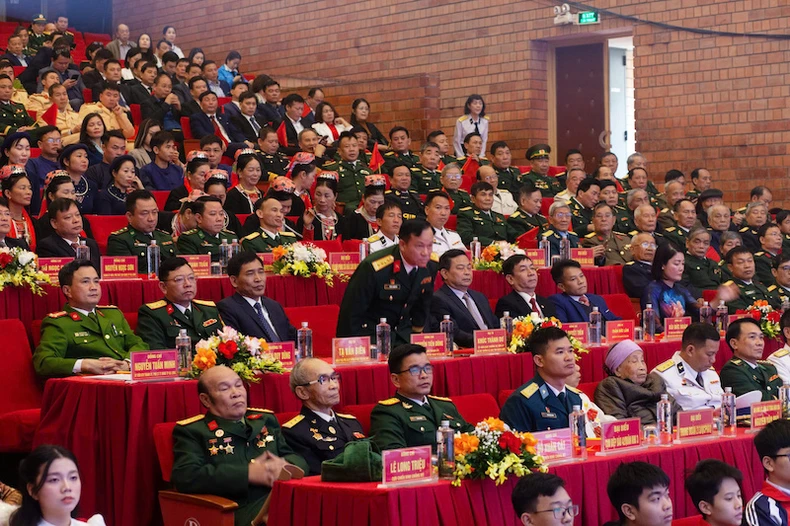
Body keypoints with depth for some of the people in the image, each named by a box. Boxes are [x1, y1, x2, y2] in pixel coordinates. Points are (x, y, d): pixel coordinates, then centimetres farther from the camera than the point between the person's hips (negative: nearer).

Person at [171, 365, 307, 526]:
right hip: (241, 511, -5)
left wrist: (284, 466, -3)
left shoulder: (266, 420, 23)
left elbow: (298, 459, 23)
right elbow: (185, 477, -8)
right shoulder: (192, 431, 7)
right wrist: (247, 474, -13)